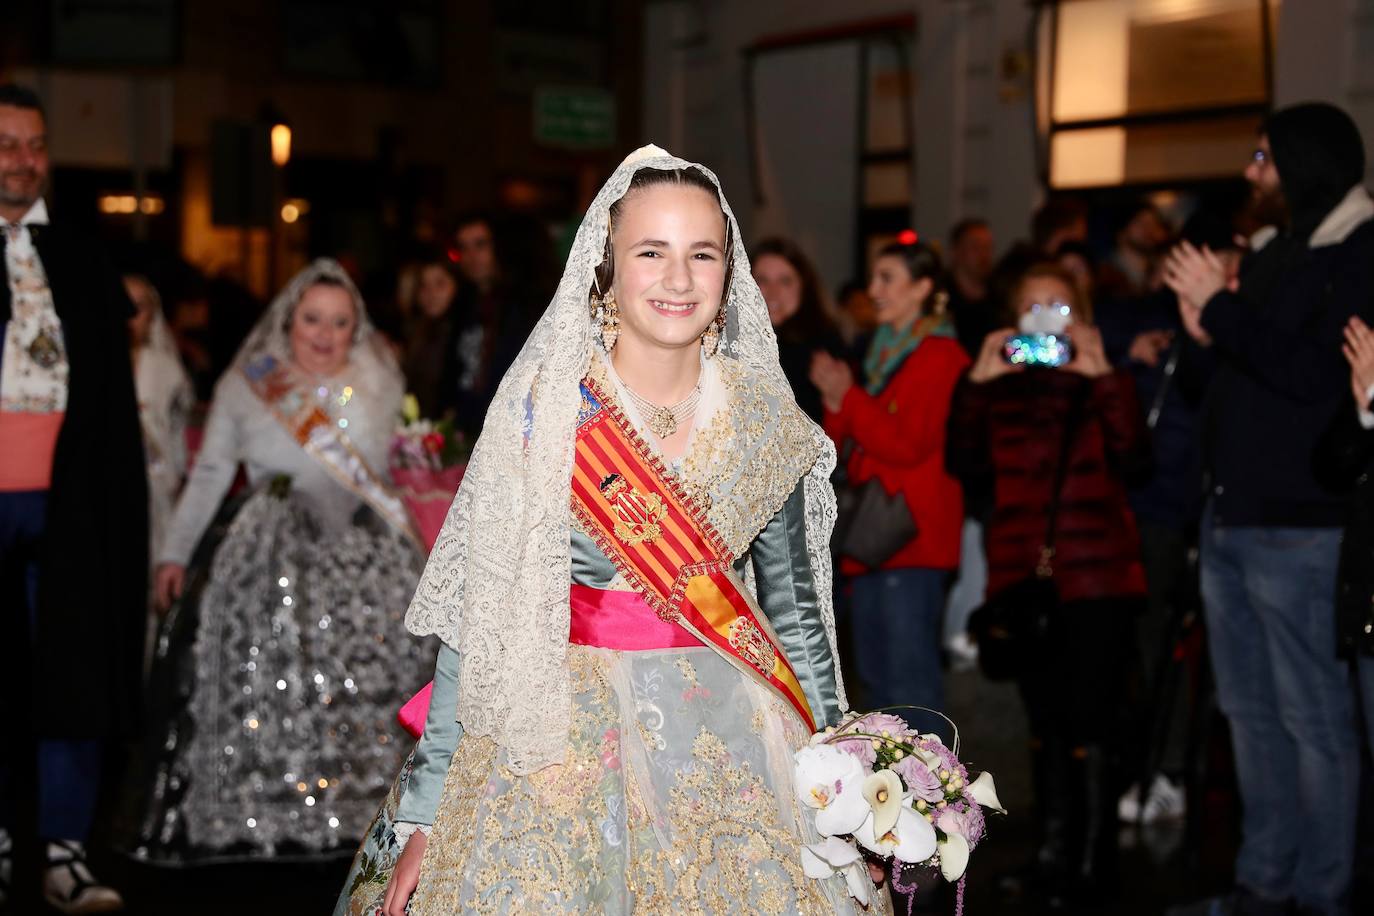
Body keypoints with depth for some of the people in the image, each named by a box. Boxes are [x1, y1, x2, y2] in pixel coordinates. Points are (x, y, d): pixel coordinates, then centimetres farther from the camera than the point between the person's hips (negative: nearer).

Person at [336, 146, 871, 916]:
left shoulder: (765, 416, 1)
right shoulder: (543, 406, -8)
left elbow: (794, 606, 9)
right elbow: (476, 617, -8)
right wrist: (425, 810, -10)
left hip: (728, 748, 3)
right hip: (558, 742, -2)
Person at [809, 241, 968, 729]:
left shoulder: (940, 356, -7)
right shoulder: (883, 351, 18)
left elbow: (909, 445, -15)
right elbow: (850, 445, 18)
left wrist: (847, 396, -12)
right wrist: (835, 402, -1)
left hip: (912, 538, -9)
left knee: (910, 674, -10)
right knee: (874, 672, 12)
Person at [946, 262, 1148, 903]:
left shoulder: (1103, 384, 5)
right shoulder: (1000, 387, 12)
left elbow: (1132, 458, -11)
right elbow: (966, 466, 0)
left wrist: (1102, 376, -18)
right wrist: (975, 385, -7)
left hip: (1096, 578, -3)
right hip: (1022, 578, 3)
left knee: (1090, 723, -6)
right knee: (1045, 722, 12)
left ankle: (1093, 862, 2)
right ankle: (1055, 852, 21)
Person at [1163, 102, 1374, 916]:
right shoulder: (1277, 254, 17)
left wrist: (1221, 309, -13)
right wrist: (1207, 333, 3)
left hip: (1299, 528, -9)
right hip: (1229, 516, 9)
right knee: (1252, 713, 14)